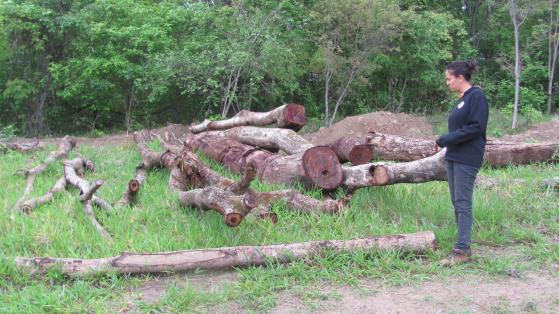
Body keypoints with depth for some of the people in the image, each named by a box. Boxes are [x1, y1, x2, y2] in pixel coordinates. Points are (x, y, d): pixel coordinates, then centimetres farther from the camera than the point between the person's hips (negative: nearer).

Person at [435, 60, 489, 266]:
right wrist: (446, 141, 3)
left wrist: (446, 139, -15)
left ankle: (462, 250, -5)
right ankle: (464, 246, 16)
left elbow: (476, 127, -17)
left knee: (463, 203, -8)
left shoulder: (476, 96, -10)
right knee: (457, 202, 10)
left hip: (467, 159, -9)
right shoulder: (462, 99, 16)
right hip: (454, 157, 9)